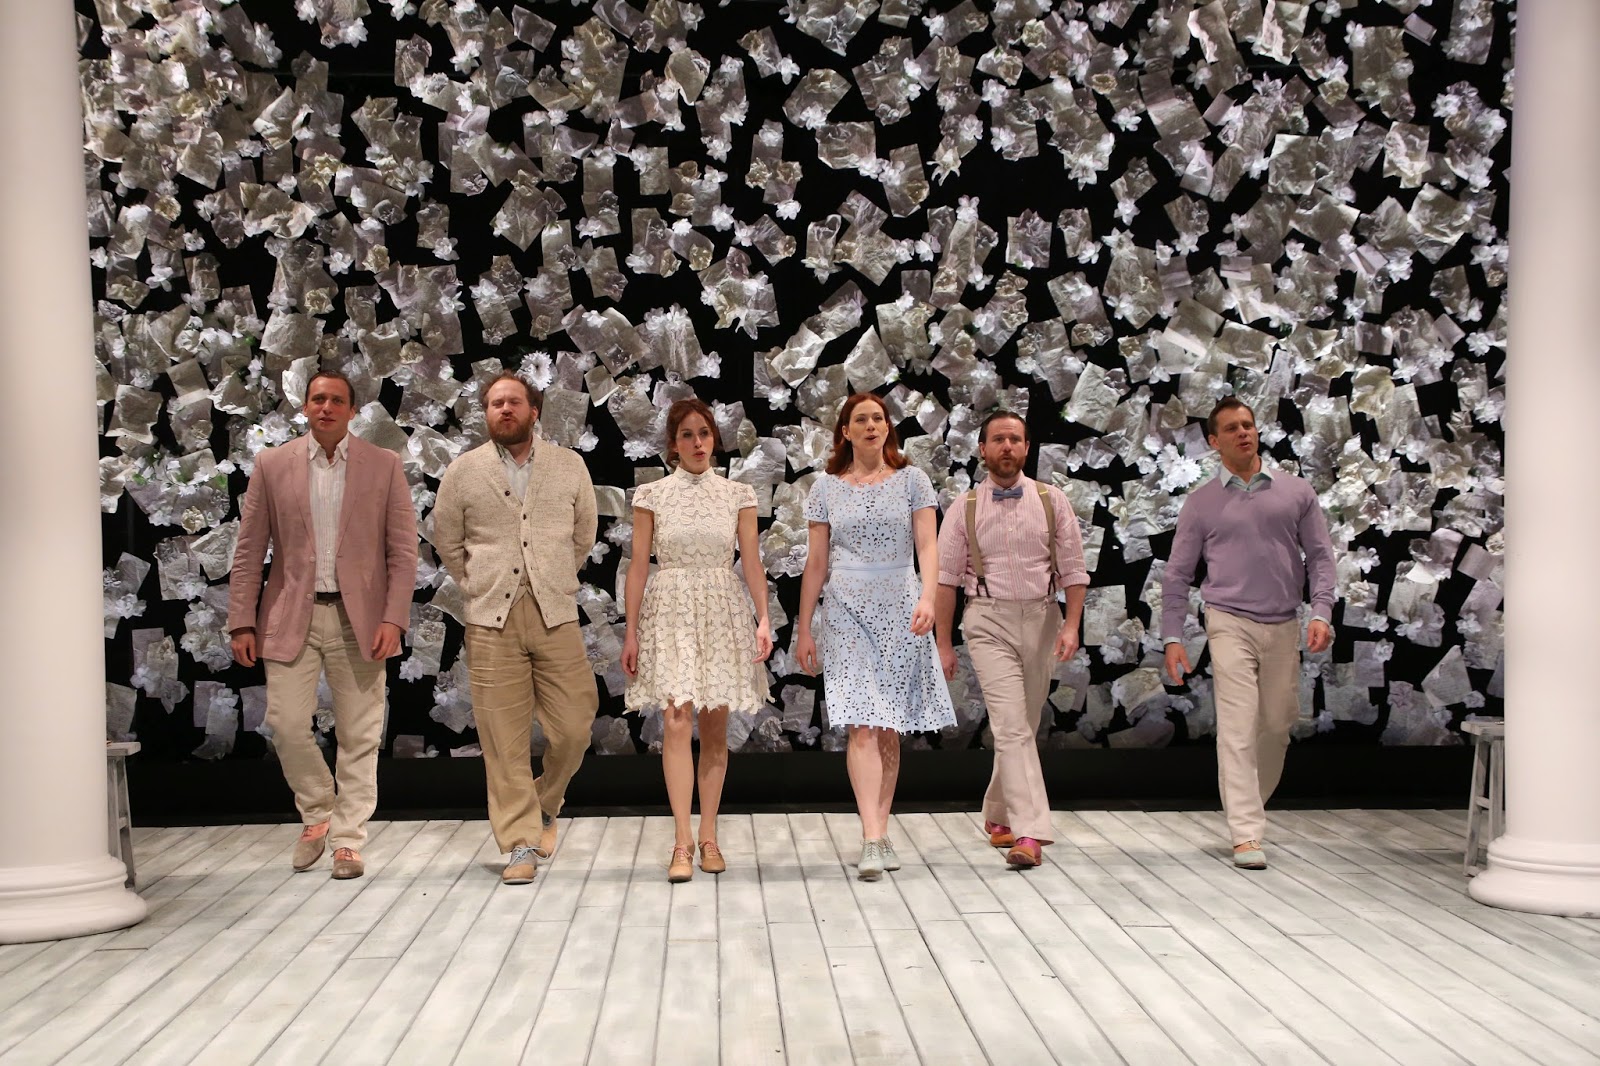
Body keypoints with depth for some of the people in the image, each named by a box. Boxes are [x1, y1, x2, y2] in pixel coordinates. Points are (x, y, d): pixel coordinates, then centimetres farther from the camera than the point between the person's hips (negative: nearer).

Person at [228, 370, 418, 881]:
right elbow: (249, 551, 7)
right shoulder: (272, 465, 6)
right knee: (287, 722, -7)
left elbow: (403, 549, 2)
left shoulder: (384, 465, 4)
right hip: (292, 616, 1)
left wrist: (393, 618, -8)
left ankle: (348, 840, 13)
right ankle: (317, 814, 19)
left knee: (358, 734, 2)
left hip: (359, 617, 0)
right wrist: (242, 622, 0)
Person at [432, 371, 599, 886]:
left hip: (556, 616, 1)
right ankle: (522, 844, 7)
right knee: (505, 738, -2)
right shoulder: (464, 471, 7)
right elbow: (446, 541, 17)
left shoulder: (570, 466, 9)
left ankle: (545, 806, 26)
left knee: (572, 729, -2)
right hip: (492, 620, -1)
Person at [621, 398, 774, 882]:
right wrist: (631, 631, -2)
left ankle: (709, 838, 14)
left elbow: (752, 562, 3)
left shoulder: (737, 495, 6)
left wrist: (763, 619, -7)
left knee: (715, 729, 5)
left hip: (722, 614, 2)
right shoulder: (652, 495, 3)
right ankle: (682, 842, -10)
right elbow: (639, 566, 2)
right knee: (676, 721, -12)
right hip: (670, 613, -1)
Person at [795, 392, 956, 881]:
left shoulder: (911, 481, 5)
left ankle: (881, 832, 15)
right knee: (863, 725, -11)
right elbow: (816, 563, 8)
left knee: (890, 728, 5)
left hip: (900, 612, 1)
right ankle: (873, 840, -15)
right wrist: (803, 628, 6)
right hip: (847, 613, 0)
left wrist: (928, 598, -21)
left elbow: (927, 547, -4)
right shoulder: (827, 487, 6)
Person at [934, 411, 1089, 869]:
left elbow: (1073, 569, 4)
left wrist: (1071, 625, -7)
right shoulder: (964, 509, 1)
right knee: (1011, 726, -14)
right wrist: (943, 644, 0)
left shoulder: (1052, 501, 4)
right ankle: (1030, 833, -19)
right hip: (990, 621, -3)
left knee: (1024, 727, 12)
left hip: (1042, 618, 3)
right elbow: (946, 578, 2)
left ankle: (998, 816, 31)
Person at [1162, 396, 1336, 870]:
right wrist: (1172, 638, -1)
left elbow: (1319, 555, 8)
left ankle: (1250, 806, 30)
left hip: (1283, 625, 3)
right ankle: (1247, 835, -12)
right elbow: (1178, 575, 6)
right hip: (1230, 623, -2)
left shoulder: (1296, 492, 9)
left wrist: (1321, 613, -7)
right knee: (1238, 727, -11)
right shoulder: (1201, 502, 5)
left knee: (1277, 725, 8)